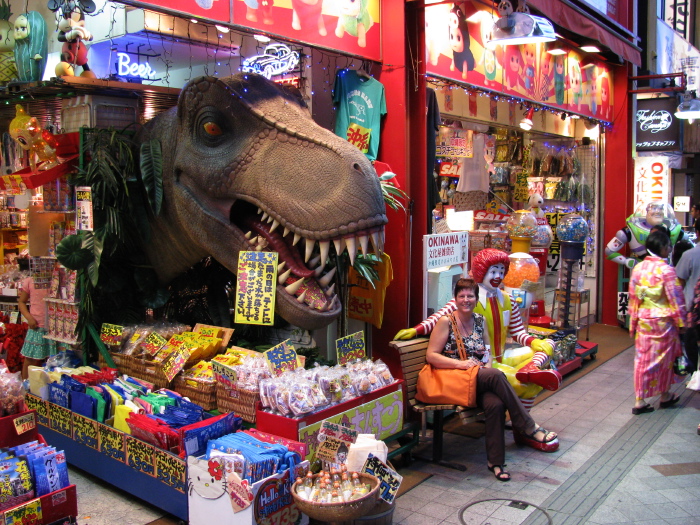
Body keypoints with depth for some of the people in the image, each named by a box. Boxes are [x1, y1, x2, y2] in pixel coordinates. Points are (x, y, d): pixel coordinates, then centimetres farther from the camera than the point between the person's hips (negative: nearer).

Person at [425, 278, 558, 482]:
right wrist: (461, 364, -18)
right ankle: (529, 428, -22)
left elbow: (488, 352, 22)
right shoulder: (446, 322, -3)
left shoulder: (480, 321, 14)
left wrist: (488, 364, -1)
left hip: (481, 378, 5)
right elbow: (431, 356, -7)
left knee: (495, 404, -31)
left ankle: (496, 462, -20)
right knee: (496, 375, -32)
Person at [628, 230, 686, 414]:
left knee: (642, 359, 9)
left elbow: (633, 298, 6)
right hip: (663, 321, -4)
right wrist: (681, 323, -2)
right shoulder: (666, 270, -17)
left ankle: (640, 401, 11)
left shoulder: (637, 268, 0)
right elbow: (675, 299, -13)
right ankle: (665, 396, 31)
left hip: (643, 321, 4)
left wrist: (633, 322, 14)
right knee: (664, 358, 14)